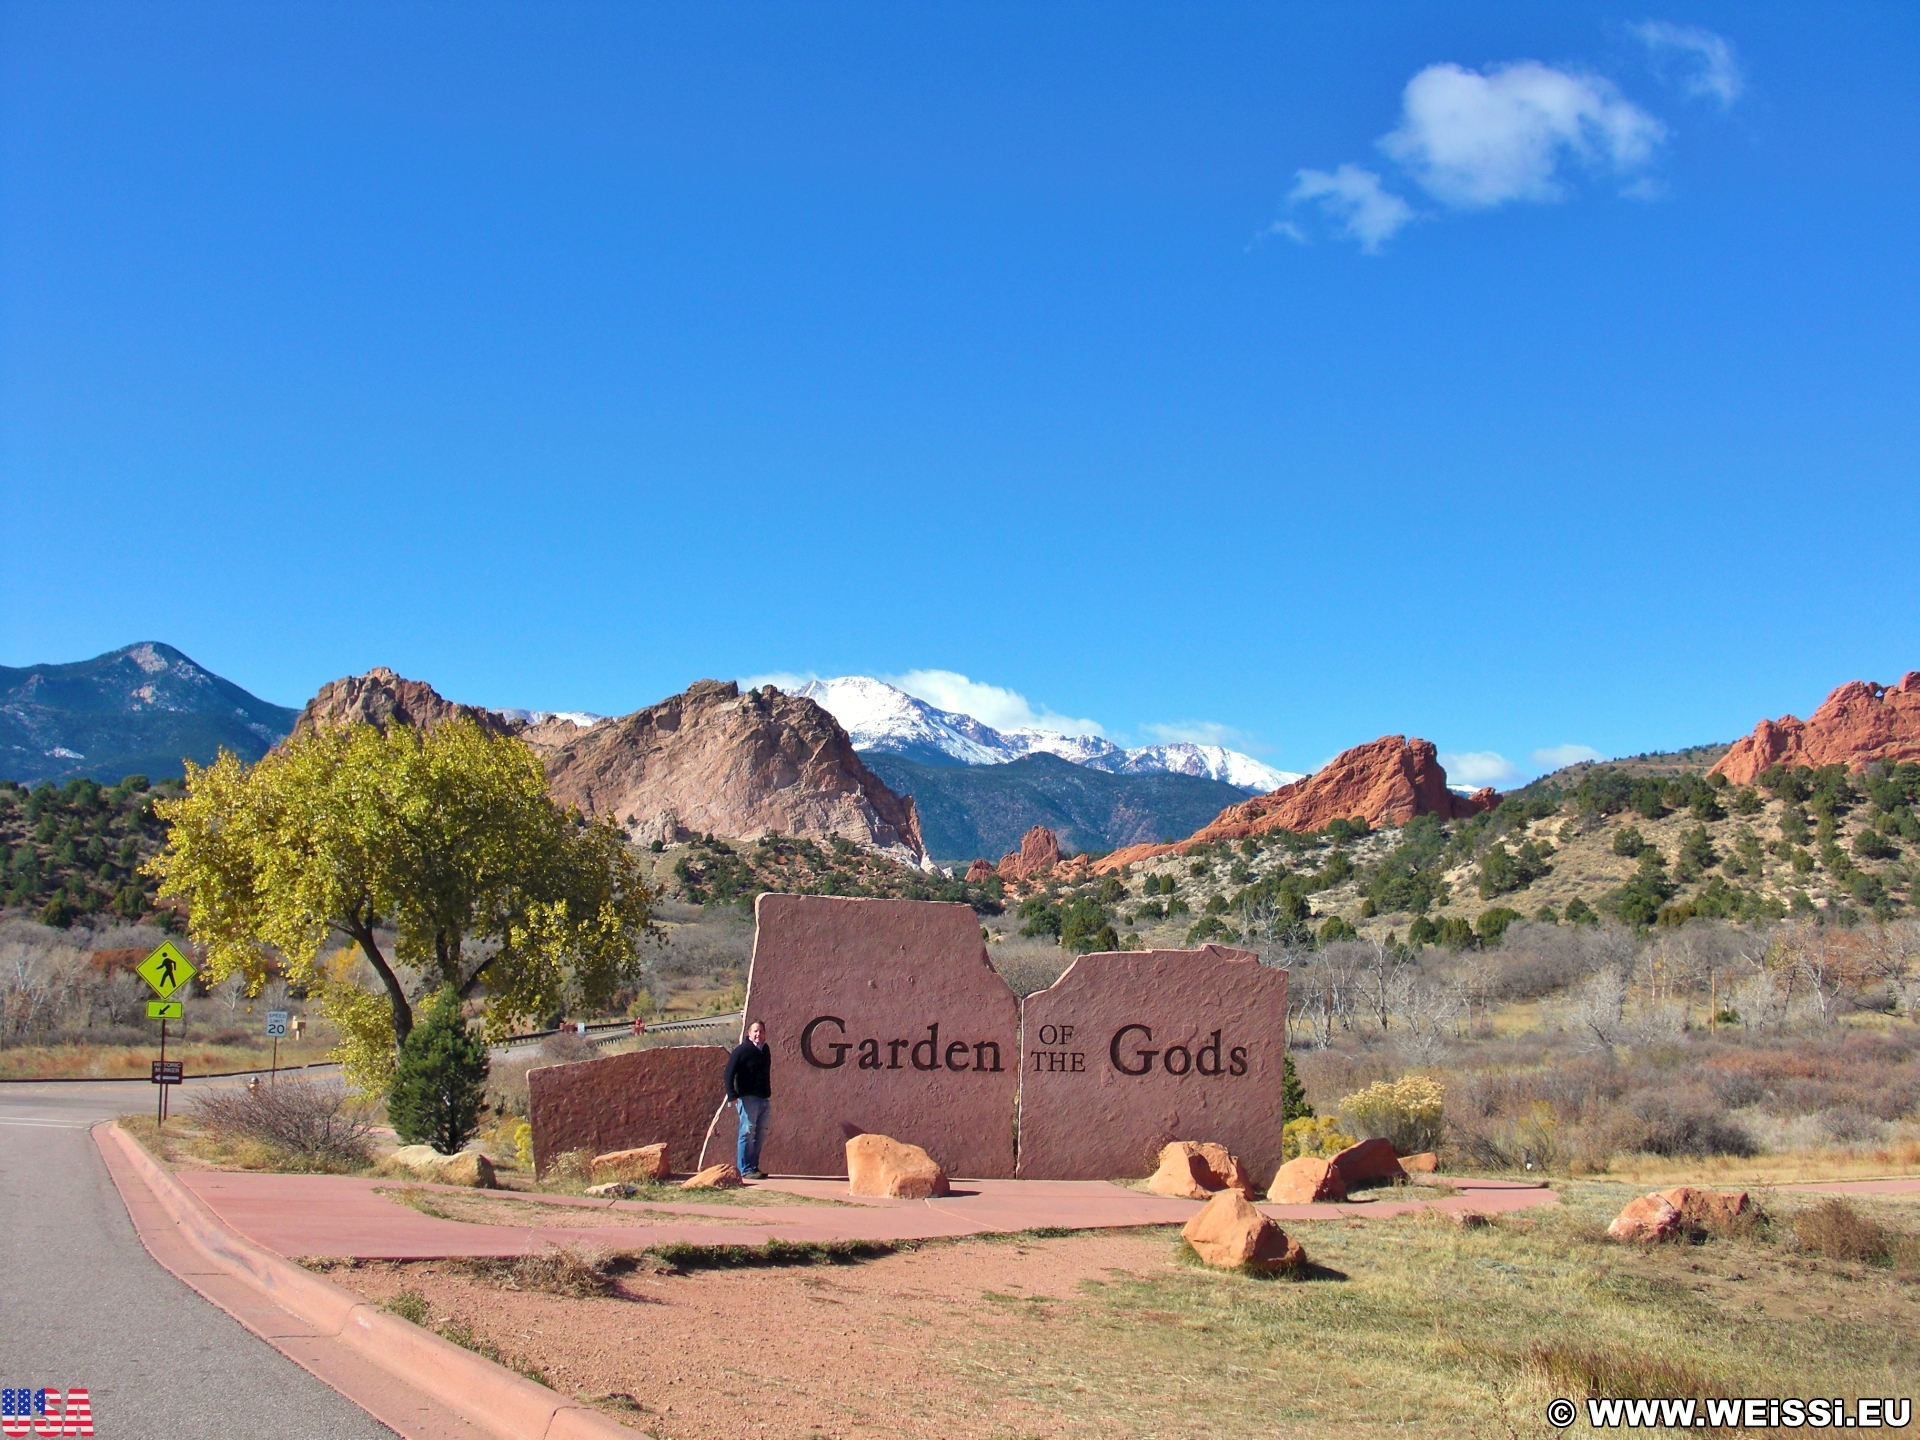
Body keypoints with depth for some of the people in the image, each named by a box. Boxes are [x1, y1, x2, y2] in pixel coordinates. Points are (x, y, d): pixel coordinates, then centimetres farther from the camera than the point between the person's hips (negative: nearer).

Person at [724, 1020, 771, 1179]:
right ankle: (745, 1170, -5)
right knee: (747, 1133, -8)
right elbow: (729, 1073, -11)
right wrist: (732, 1095, -19)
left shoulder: (765, 1050, 15)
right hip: (748, 1098, -8)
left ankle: (753, 1167, 18)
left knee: (761, 1134, 10)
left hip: (763, 1099, 8)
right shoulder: (742, 1050, -7)